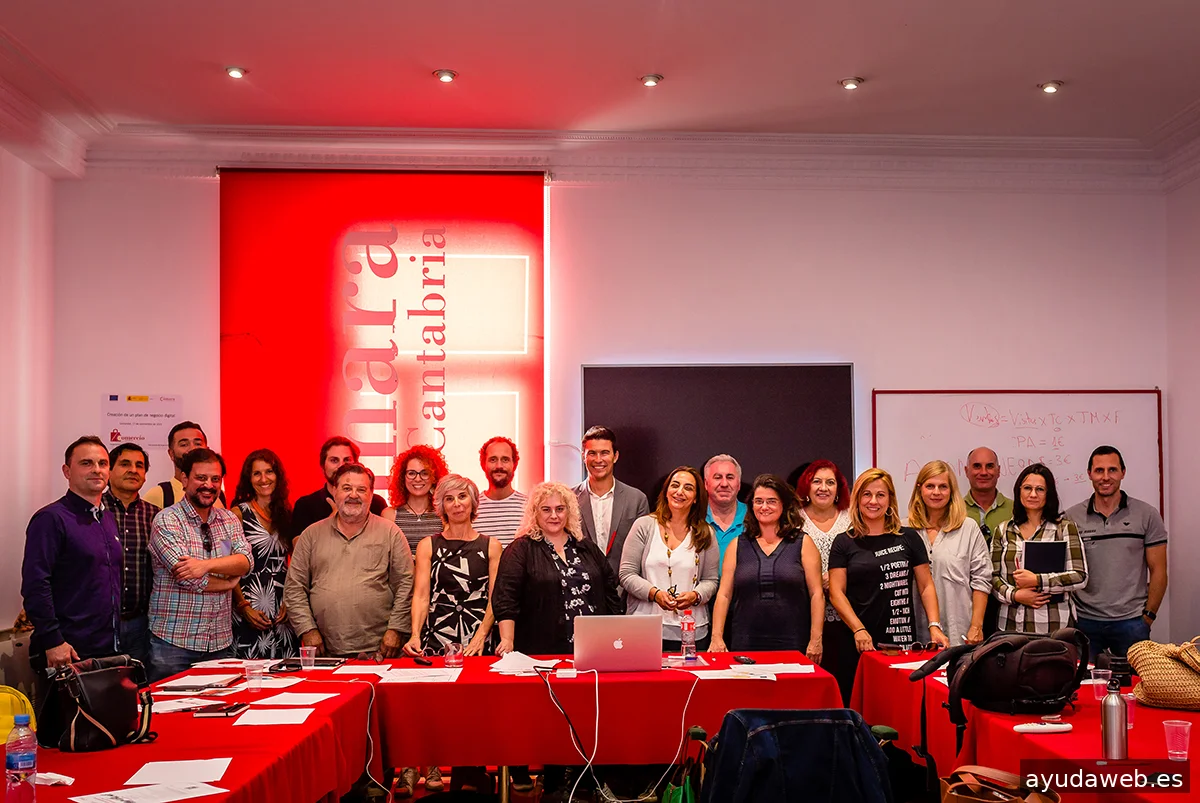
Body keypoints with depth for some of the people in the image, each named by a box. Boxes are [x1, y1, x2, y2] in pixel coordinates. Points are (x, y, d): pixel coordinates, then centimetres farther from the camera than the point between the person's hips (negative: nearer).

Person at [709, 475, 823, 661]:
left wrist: (815, 640, -7)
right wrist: (717, 637, -3)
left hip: (792, 646, -1)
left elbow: (816, 594, 0)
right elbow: (724, 594, 5)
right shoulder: (738, 545, 9)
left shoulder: (803, 543, 5)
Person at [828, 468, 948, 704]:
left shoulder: (908, 538, 8)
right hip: (857, 646, 0)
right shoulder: (844, 543, 6)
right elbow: (836, 592, 0)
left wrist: (934, 627, -4)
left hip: (902, 642, 1)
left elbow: (926, 586, 9)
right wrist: (858, 630, -13)